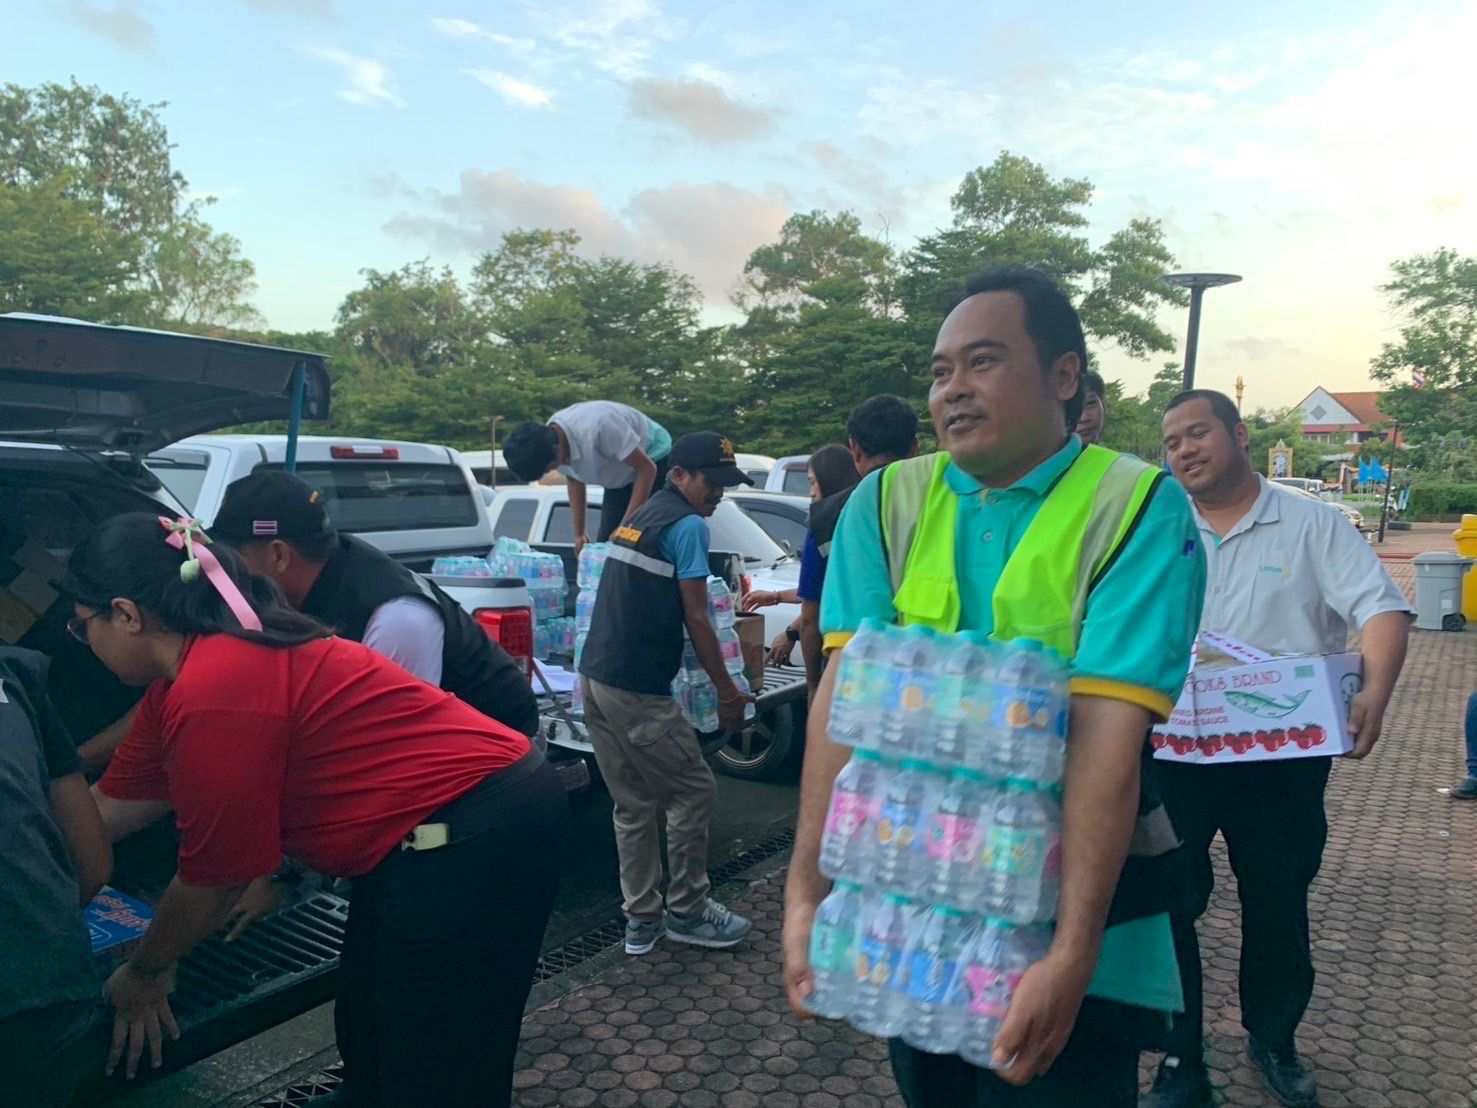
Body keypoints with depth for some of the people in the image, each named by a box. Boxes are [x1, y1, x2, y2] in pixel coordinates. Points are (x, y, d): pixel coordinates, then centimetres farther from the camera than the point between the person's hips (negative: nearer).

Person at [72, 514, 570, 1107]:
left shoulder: (212, 692, -22)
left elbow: (213, 880, -10)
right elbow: (115, 803, 21)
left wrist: (144, 973, 8)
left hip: (476, 842, -10)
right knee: (368, 1042, 25)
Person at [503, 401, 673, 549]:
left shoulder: (598, 428, -39)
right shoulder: (549, 440, -14)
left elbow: (647, 469, -31)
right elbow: (574, 480, 5)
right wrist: (579, 533, 3)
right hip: (620, 475, 7)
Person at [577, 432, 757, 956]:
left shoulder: (640, 516, 18)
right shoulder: (688, 524, -9)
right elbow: (695, 618, -10)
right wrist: (727, 690, -3)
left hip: (595, 678, 9)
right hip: (637, 691, -9)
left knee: (634, 805, 15)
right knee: (693, 793, 6)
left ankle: (641, 920, 23)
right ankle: (686, 912, 17)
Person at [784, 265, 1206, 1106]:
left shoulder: (1140, 509, -13)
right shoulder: (886, 502, -2)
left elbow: (1109, 732, -22)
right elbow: (847, 690, -13)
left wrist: (1072, 953, -25)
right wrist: (808, 888, -19)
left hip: (1070, 906, -3)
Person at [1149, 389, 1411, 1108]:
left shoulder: (1313, 525, 1)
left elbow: (1382, 610, -8)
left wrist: (1375, 691, -26)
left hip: (1284, 758, -1)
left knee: (1278, 905, 14)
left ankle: (1274, 1041, 39)